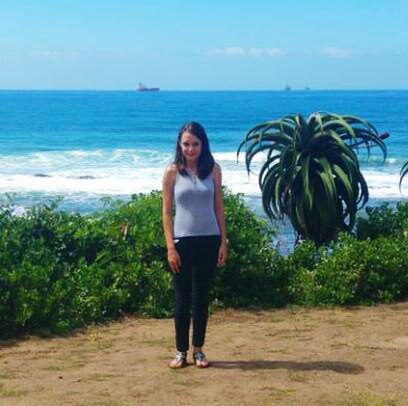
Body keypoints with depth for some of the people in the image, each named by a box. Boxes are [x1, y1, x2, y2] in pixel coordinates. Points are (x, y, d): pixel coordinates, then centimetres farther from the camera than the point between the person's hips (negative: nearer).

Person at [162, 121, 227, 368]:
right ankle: (181, 351, 14)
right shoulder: (173, 172, -3)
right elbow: (167, 212, -2)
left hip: (209, 240, 1)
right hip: (183, 241, -1)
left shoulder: (213, 170, 2)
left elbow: (219, 207, 5)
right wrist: (170, 247, -8)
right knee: (183, 299, 4)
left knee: (202, 297, 8)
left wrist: (223, 242, 1)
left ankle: (199, 350, 18)